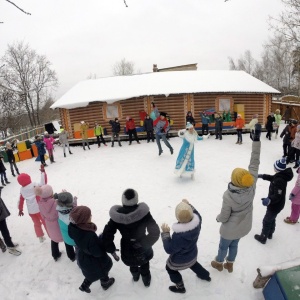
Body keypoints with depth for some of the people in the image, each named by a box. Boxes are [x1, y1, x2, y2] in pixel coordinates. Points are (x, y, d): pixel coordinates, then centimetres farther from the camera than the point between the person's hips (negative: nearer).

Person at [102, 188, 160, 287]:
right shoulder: (143, 212, -27)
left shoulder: (117, 215, -23)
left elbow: (106, 236, -18)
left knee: (132, 263, 37)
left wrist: (112, 250, -3)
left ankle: (135, 275, 65)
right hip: (143, 251, -1)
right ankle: (146, 279, 59)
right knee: (144, 265, 34)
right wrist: (144, 244, -12)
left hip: (127, 252, 2)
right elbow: (155, 232, -26)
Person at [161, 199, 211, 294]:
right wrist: (189, 205, -2)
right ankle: (205, 275, 60)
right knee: (192, 263, 39)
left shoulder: (179, 236, -46)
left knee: (170, 268, 27)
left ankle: (180, 287, 45)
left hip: (180, 260, -5)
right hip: (192, 254, 6)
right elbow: (196, 213, -3)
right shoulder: (197, 221, -29)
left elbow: (169, 249, -29)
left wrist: (165, 233, -26)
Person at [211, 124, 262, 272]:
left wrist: (218, 218, 1)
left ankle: (219, 263, 53)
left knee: (223, 246, 25)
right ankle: (229, 264, 55)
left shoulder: (228, 196, -37)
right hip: (244, 227, 5)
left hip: (230, 229, -4)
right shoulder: (252, 187, -27)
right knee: (234, 245, 30)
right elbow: (254, 163, -26)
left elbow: (224, 217, -24)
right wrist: (256, 138, -26)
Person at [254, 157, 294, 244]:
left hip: (275, 205, -9)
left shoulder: (279, 180, -36)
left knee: (267, 221, 12)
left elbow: (277, 195, -38)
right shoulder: (281, 175, -7)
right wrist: (262, 176, 16)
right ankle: (270, 234, 50)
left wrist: (269, 200, -52)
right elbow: (272, 178, 15)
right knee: (272, 219, 29)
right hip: (276, 204, 9)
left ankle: (263, 238, 31)